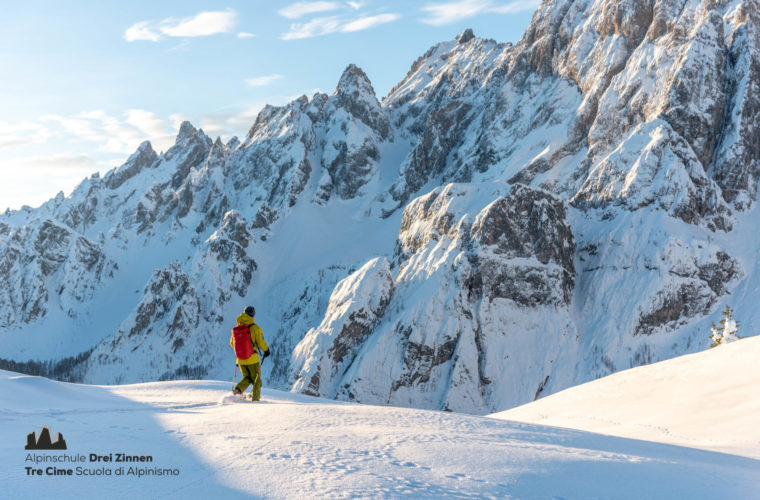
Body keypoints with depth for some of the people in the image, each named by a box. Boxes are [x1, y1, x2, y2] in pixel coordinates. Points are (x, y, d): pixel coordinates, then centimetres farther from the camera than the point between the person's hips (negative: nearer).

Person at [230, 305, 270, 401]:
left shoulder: (236, 329, 0)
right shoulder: (255, 328, -13)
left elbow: (232, 343, 11)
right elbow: (261, 343, -12)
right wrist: (266, 350, 8)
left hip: (240, 360, 4)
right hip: (252, 359, -4)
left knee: (247, 378, 20)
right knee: (256, 380, 13)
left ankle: (238, 388, -6)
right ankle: (255, 398, 9)